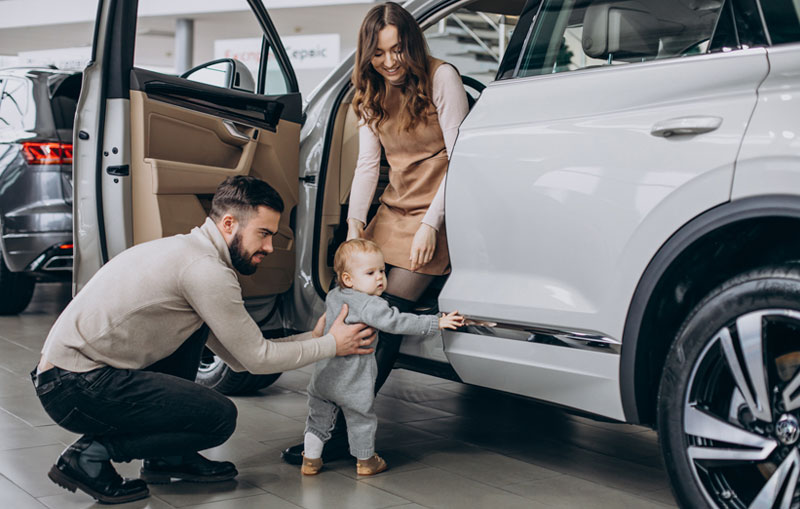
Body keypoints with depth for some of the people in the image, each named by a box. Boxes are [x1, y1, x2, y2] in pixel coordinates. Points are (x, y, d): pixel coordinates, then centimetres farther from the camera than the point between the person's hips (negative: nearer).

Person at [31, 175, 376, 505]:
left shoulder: (185, 251, 16)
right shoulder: (205, 268, -15)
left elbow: (239, 357, 18)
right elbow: (257, 359, -7)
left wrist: (314, 337, 16)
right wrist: (331, 346, 4)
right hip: (75, 389, -10)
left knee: (194, 325, 19)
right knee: (220, 417, -12)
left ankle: (169, 457, 18)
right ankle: (89, 456, -3)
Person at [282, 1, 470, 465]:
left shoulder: (441, 79, -8)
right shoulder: (373, 94, 10)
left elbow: (459, 159, -11)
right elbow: (368, 164, 5)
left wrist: (430, 225, -18)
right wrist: (356, 222, -10)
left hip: (436, 212, -6)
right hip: (394, 210, 6)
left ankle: (343, 433, -14)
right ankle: (332, 417, -5)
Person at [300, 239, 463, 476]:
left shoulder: (333, 296, 6)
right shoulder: (370, 305, -20)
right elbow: (396, 322, -26)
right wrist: (437, 323, -26)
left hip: (324, 375, 7)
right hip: (352, 382, -7)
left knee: (318, 418, 19)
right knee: (361, 419, 13)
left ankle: (311, 460, 26)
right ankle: (365, 462, 27)